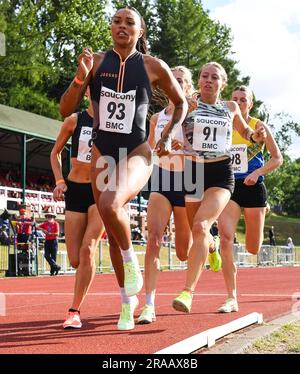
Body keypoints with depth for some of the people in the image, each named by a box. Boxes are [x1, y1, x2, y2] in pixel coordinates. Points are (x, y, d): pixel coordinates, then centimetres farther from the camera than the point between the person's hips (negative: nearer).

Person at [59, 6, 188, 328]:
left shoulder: (153, 67, -4)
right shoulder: (96, 62, 0)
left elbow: (181, 102, 12)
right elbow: (65, 110, -4)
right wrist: (80, 77, -18)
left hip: (136, 152, -3)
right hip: (103, 153, 4)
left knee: (110, 205, -33)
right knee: (113, 232, 8)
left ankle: (131, 261, -6)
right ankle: (129, 299, 25)